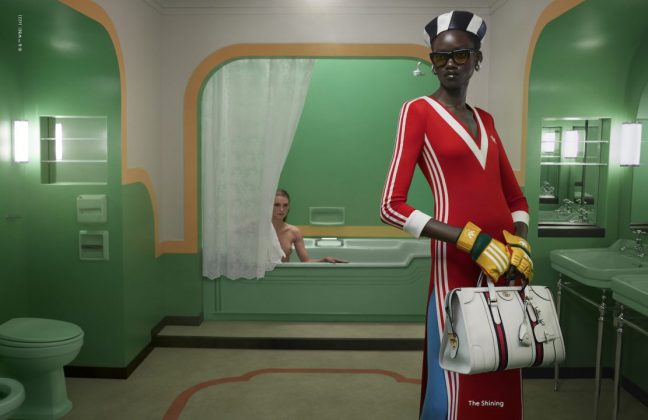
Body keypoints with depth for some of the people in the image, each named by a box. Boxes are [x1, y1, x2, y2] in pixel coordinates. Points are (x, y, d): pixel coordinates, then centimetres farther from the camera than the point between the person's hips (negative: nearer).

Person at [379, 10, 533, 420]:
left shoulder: (486, 120, 16)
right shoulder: (419, 111, -3)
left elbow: (516, 198, 19)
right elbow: (392, 206, -13)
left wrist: (519, 242, -2)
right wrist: (473, 241, -18)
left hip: (504, 262, 7)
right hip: (456, 266, -6)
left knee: (503, 383, 17)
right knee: (454, 386, 0)